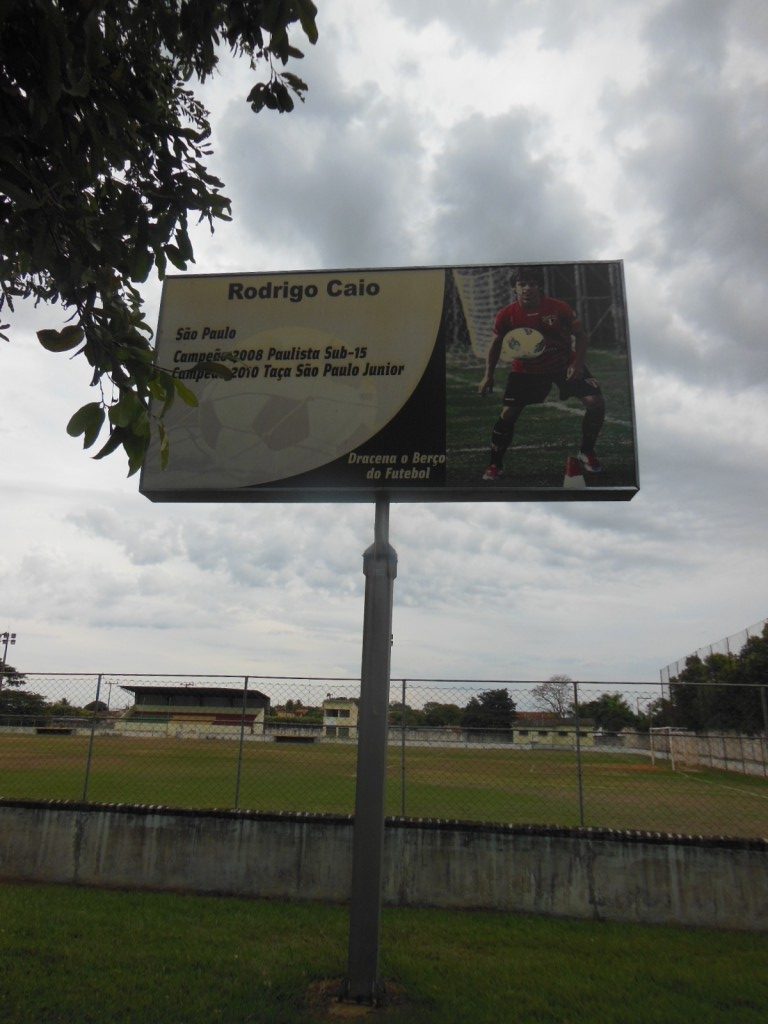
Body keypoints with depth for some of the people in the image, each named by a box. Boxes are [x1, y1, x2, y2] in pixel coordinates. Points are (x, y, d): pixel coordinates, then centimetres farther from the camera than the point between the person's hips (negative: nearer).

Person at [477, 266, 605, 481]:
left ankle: (586, 454, 11)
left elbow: (580, 335, -6)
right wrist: (488, 375, -6)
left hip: (565, 364, 0)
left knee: (596, 403, -12)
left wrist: (577, 364, -18)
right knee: (508, 414, -12)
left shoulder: (559, 308, -19)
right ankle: (494, 465, 6)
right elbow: (496, 344, 1)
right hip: (526, 369, 0)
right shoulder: (506, 315, -16)